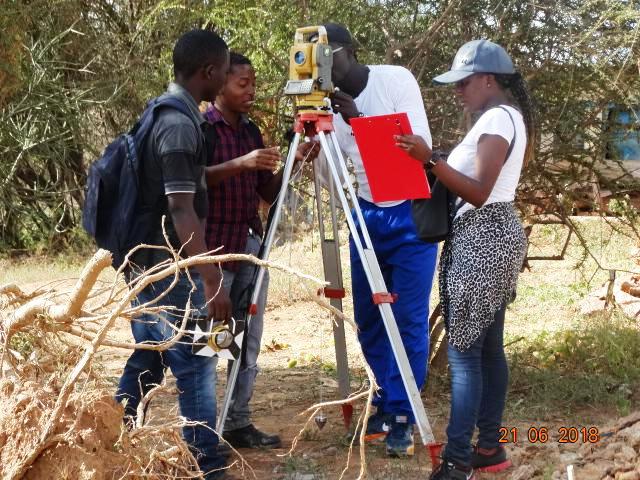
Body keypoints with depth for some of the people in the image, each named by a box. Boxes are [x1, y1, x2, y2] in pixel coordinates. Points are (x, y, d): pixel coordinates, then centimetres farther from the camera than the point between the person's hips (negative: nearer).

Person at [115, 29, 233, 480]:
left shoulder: (162, 113, 11)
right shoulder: (181, 124, -19)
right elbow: (182, 210, -23)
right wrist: (213, 282, -24)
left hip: (145, 263, 10)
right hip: (171, 270, -10)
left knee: (145, 363, 15)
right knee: (196, 366, -4)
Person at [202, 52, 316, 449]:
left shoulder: (252, 131, 14)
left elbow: (269, 193, 15)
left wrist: (293, 163, -2)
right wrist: (240, 163, -30)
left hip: (250, 245, 7)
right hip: (213, 248, -7)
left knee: (248, 341, 6)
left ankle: (239, 424, 13)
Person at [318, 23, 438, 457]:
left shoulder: (396, 79, -13)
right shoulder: (332, 105, 0)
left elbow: (421, 143, -21)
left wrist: (359, 120, -27)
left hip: (411, 212, -5)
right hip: (367, 212, 5)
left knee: (408, 319, -6)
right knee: (368, 318, 9)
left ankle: (403, 416, 3)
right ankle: (386, 405, 24)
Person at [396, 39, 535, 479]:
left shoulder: (496, 118, -16)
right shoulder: (508, 116, 16)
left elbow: (478, 193, -23)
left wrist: (431, 160, -29)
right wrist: (434, 166, 15)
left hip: (481, 241, -11)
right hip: (492, 237, 11)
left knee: (463, 351, -9)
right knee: (487, 347, 12)